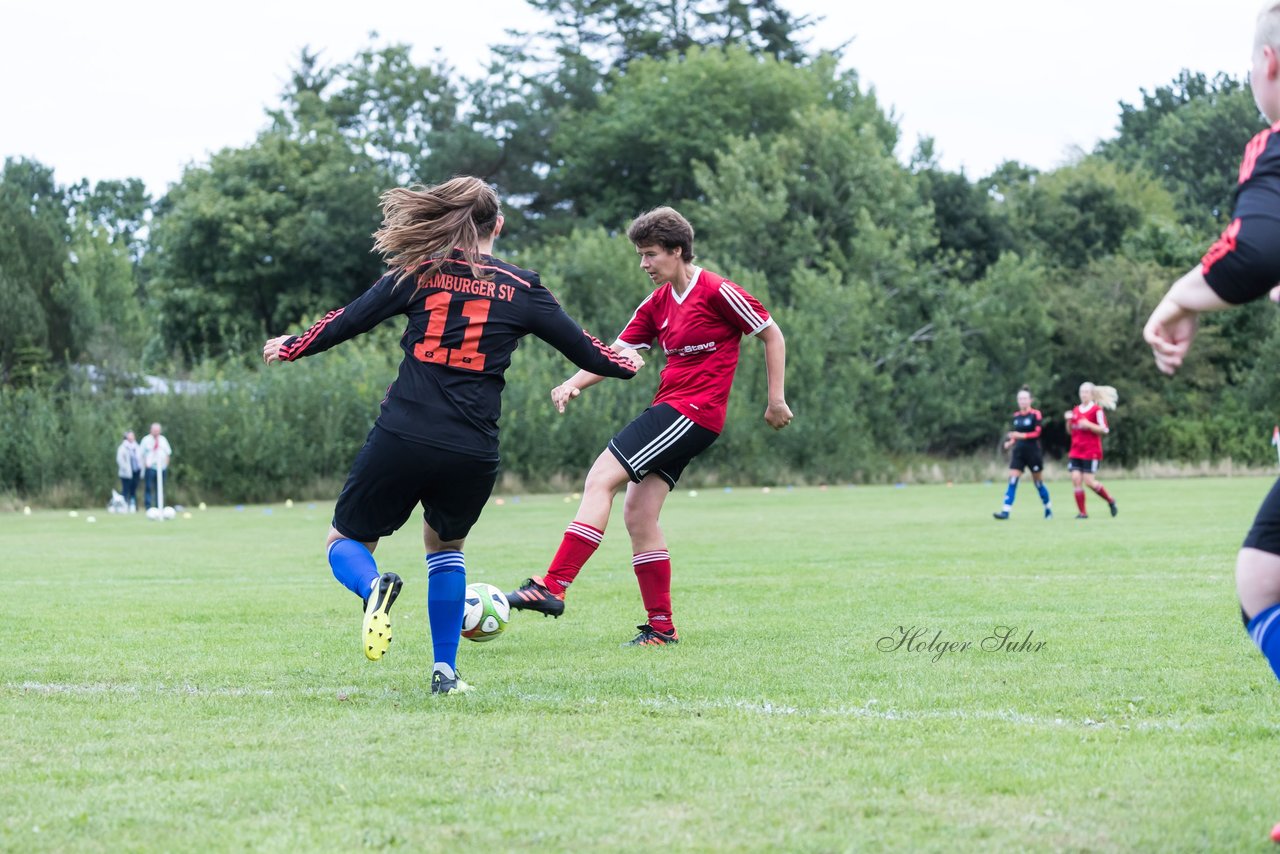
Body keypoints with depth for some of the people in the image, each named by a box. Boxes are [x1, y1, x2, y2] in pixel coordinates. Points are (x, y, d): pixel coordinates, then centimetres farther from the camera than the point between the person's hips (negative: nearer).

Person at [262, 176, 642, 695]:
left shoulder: (419, 273, 6)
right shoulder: (521, 288, 7)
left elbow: (347, 321, 9)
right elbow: (581, 349, 14)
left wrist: (291, 348, 26)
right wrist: (627, 363, 36)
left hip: (401, 438, -1)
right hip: (473, 453, 1)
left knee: (345, 542, 16)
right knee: (445, 545, 30)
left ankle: (373, 588, -19)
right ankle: (445, 670, 21)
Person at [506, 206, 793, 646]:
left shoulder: (717, 292, -9)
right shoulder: (657, 304, 14)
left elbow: (772, 334, 0)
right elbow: (616, 353, 12)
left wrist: (776, 399, 0)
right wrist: (575, 383, -6)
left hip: (694, 411, -9)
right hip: (669, 409, 9)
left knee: (601, 479, -16)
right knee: (638, 514, 3)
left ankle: (553, 586, -21)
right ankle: (661, 627, 8)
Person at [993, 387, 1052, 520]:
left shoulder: (1035, 414, -7)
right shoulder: (1016, 416, 10)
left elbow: (1037, 433, -14)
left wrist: (1021, 435, -24)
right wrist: (1010, 442, 2)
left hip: (1033, 452, -4)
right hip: (1018, 452, 4)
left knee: (1038, 481, 6)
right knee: (1012, 480, -8)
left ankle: (1048, 508, 25)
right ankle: (1006, 511, -14)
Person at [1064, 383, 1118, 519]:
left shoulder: (1097, 410, -7)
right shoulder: (1076, 410, 12)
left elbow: (1104, 430, -12)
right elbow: (1070, 431, 19)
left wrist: (1088, 425, -23)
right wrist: (1069, 421, -1)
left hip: (1091, 453, -6)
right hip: (1075, 452, 6)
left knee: (1089, 481, -9)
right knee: (1076, 478, -7)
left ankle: (1111, 501, 15)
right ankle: (1083, 512, -1)